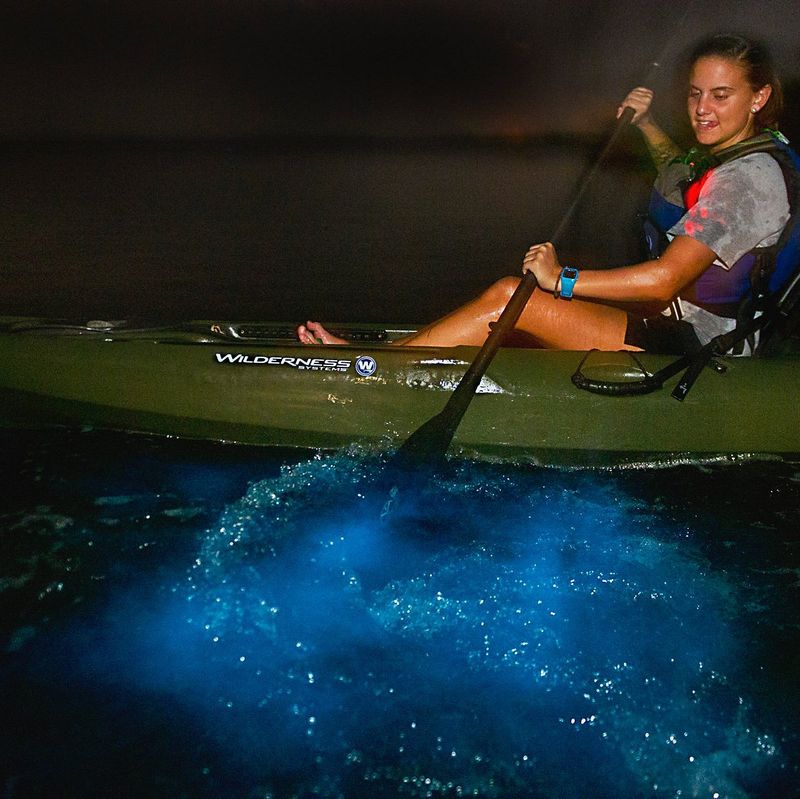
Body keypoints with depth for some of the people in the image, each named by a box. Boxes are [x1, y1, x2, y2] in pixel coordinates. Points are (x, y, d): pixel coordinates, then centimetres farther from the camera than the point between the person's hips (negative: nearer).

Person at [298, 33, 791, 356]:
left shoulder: (747, 176, -18)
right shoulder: (732, 162, 12)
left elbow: (664, 280, -26)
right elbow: (682, 174, 39)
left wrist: (564, 279, -20)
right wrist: (648, 125, 22)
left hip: (688, 343, -9)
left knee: (507, 297, -15)